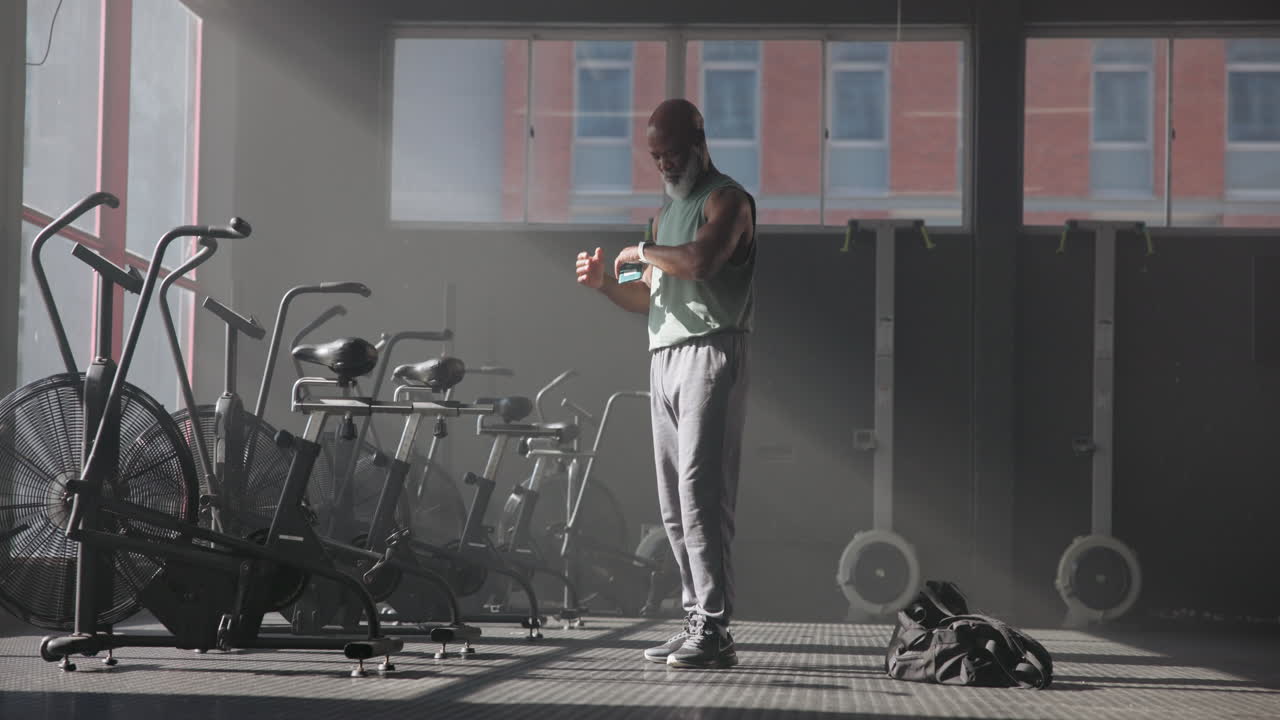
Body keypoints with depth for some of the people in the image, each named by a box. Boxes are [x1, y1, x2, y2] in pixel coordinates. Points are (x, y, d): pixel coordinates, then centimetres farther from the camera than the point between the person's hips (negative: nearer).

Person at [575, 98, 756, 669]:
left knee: (701, 493, -15)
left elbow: (700, 261, -24)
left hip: (710, 353, -9)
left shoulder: (726, 200, -4)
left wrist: (643, 253, -9)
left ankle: (714, 632, -15)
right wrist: (605, 284, 9)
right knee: (674, 503, 5)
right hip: (664, 357, 9)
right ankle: (696, 622, 9)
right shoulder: (668, 210, 24)